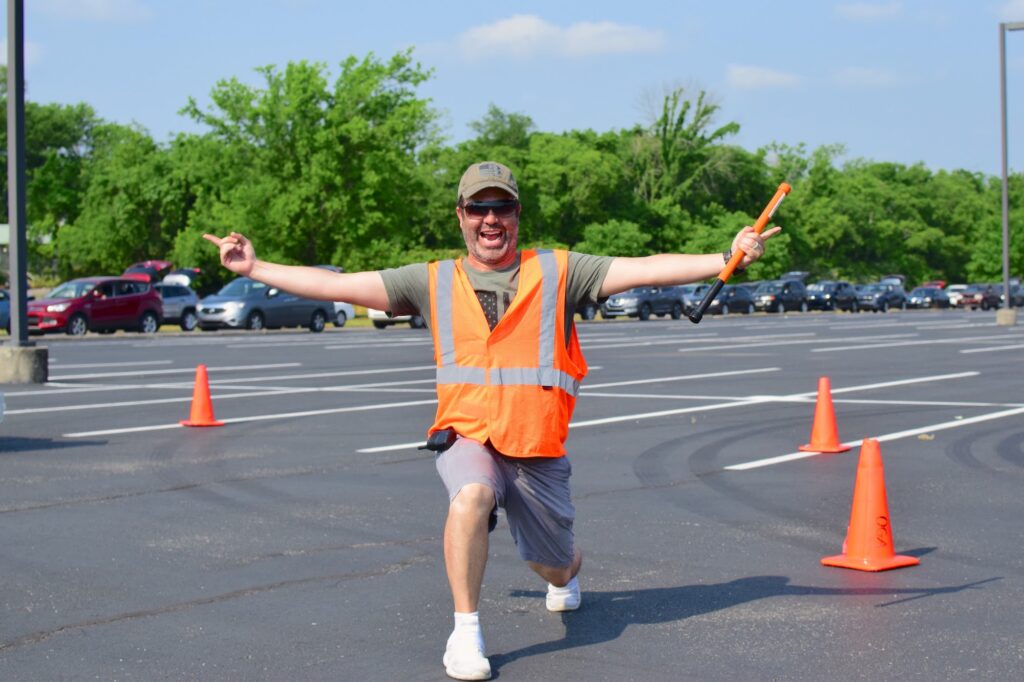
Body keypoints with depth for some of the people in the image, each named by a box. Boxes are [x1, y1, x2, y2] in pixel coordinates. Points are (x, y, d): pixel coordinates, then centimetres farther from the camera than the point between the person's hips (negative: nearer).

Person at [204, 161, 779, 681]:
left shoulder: (558, 271, 2)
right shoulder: (435, 282, 4)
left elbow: (646, 270, -5)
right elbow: (338, 285, 3)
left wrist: (726, 259, -15)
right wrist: (255, 268, -1)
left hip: (538, 449, 1)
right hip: (467, 437, 0)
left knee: (556, 566, 14)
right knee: (472, 494, -34)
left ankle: (567, 577, 55)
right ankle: (466, 633, -21)